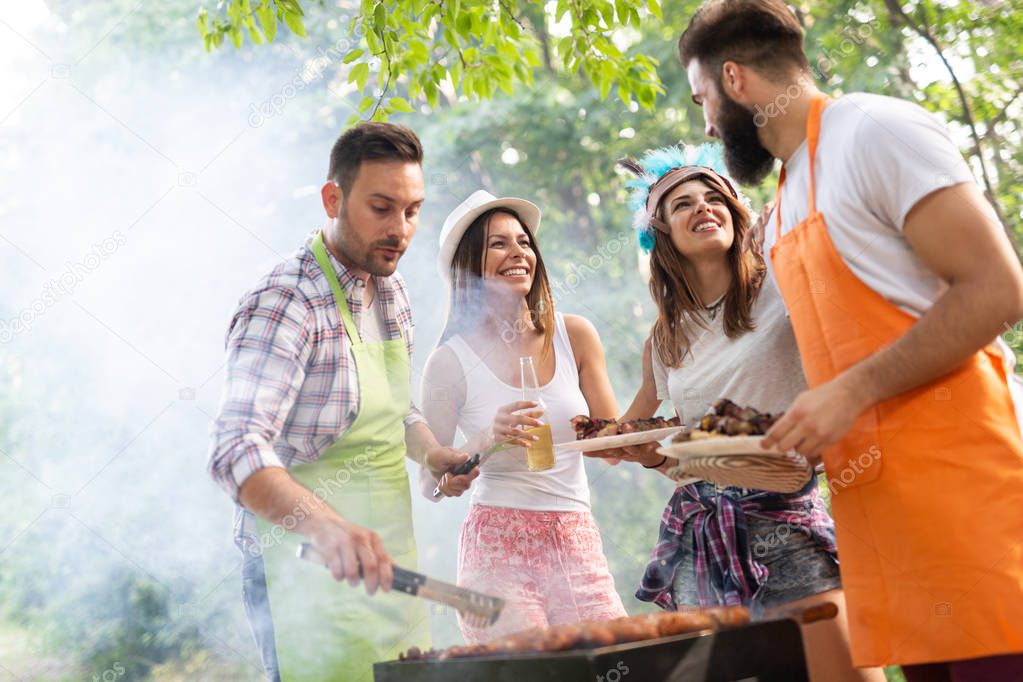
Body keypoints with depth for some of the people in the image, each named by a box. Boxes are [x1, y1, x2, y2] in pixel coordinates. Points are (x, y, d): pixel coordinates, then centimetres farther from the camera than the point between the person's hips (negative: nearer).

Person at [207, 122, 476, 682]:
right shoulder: (285, 305, -19)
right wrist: (325, 526, -47)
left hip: (385, 566, 8)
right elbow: (238, 451, -31)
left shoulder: (390, 291, 8)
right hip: (307, 575, -8)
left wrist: (431, 452, 2)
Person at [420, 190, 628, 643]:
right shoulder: (451, 361, -2)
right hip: (497, 547, -3)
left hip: (577, 540, 3)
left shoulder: (574, 335, 5)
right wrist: (487, 440, -15)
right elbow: (433, 482, 1)